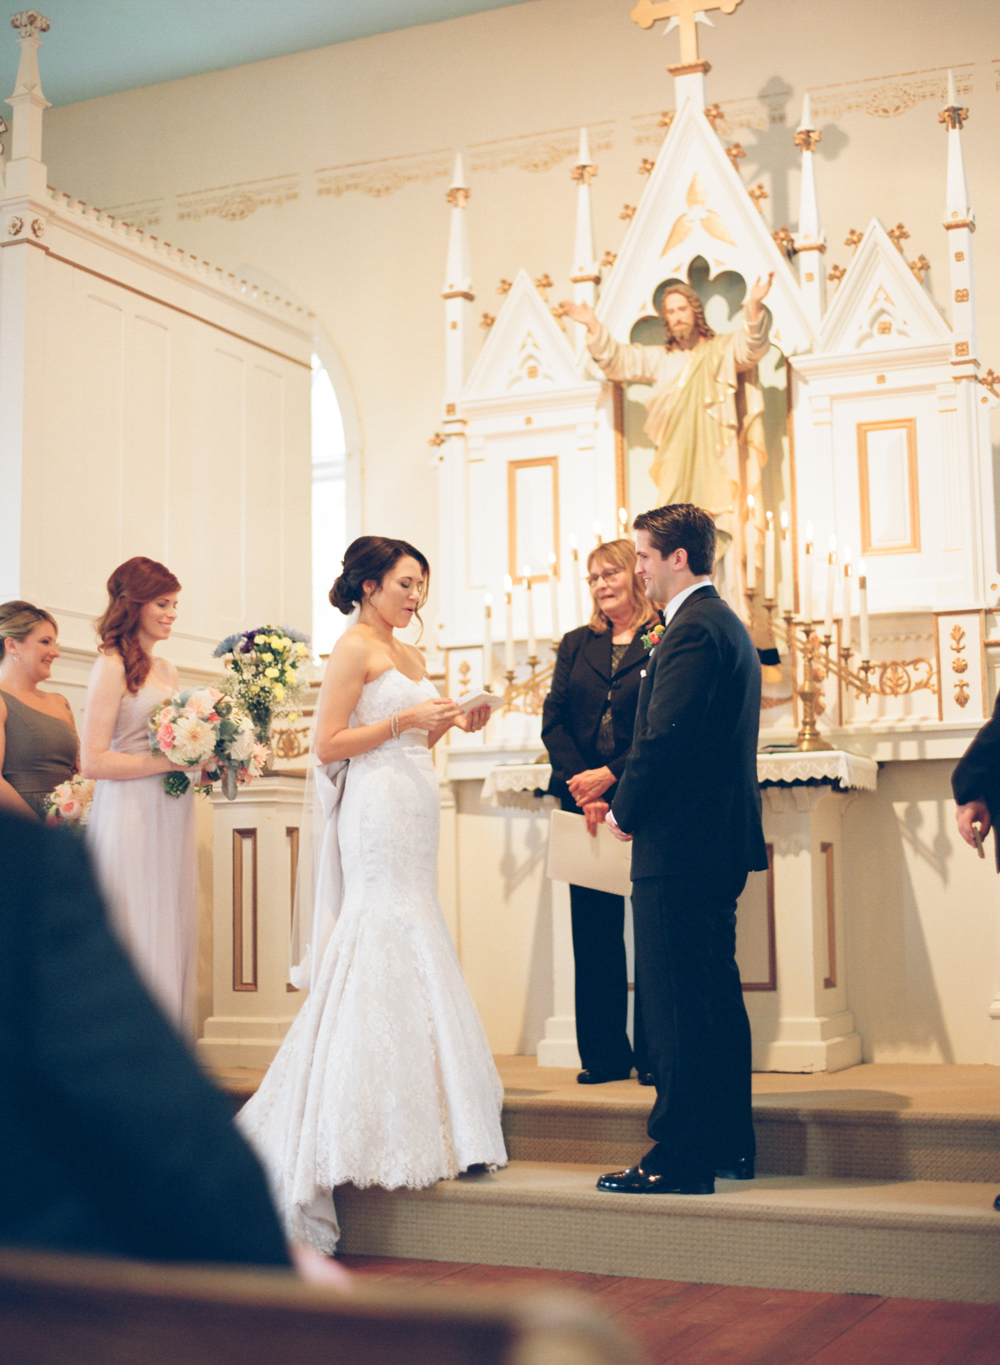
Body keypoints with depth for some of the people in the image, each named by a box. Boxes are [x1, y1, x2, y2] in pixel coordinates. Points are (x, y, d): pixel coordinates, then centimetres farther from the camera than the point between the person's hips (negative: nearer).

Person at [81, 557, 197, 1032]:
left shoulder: (166, 670, 17)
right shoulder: (112, 666, -7)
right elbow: (93, 761, -13)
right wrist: (172, 760, -17)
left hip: (171, 818, 8)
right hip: (131, 818, -8)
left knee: (172, 937, 7)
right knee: (137, 946, -5)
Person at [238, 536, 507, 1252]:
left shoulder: (410, 655, 19)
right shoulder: (355, 648, -6)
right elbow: (327, 745, -12)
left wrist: (452, 722, 8)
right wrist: (406, 719, -16)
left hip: (415, 812, 9)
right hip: (378, 813, -9)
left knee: (410, 953, 9)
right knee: (383, 952, -8)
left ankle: (411, 1117, 15)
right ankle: (365, 1121, -2)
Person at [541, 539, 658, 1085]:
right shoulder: (576, 645, 15)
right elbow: (554, 720, 6)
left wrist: (610, 776, -15)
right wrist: (582, 786, -7)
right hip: (586, 803, 4)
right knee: (594, 932, 6)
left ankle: (653, 1051, 10)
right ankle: (604, 1053, 14)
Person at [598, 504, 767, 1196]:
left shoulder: (693, 630, -15)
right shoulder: (729, 624, 18)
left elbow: (665, 738, -21)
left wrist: (626, 812, -6)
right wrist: (627, 797, 14)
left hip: (680, 848, -11)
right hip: (722, 840, 11)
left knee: (677, 1006, -5)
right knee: (716, 997, 16)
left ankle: (679, 1158, 0)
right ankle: (728, 1145, 24)